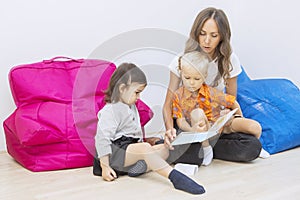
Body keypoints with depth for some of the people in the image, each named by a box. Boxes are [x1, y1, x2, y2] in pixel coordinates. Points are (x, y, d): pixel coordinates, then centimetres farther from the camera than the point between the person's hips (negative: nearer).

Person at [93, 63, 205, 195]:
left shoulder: (131, 108, 21)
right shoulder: (109, 111, -10)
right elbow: (102, 138, -17)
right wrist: (105, 167, -20)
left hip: (131, 147, 10)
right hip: (115, 151, -10)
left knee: (164, 149, -6)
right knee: (145, 148, -34)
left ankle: (140, 166, -34)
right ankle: (174, 176, -49)